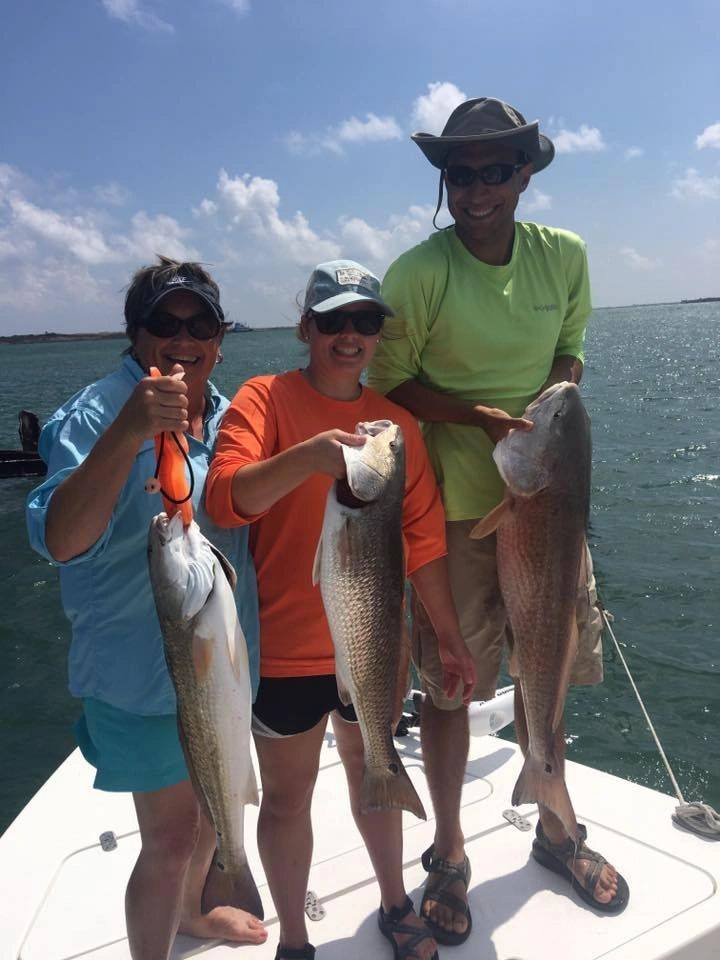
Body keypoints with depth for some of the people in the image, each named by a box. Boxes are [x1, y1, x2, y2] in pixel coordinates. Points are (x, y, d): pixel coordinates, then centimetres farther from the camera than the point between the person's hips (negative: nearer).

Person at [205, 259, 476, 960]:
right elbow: (224, 501, -25)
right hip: (285, 648, -3)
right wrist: (306, 456, -40)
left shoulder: (397, 423, 1)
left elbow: (423, 540, 4)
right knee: (288, 796, 15)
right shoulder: (265, 399, -10)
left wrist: (449, 637, 7)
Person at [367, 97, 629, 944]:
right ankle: (448, 851, 31)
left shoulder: (565, 255, 2)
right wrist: (482, 415, -21)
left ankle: (555, 828, 42)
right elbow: (389, 383, -8)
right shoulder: (419, 271, -11)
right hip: (454, 506, -4)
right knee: (448, 683, 6)